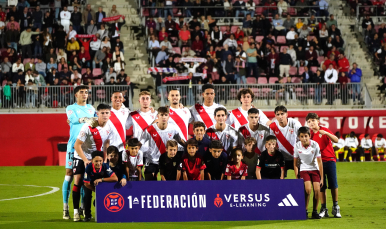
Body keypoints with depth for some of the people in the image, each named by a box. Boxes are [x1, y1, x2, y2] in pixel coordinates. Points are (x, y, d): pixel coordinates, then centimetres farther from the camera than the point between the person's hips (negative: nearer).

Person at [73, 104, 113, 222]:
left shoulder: (109, 129, -5)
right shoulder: (88, 127, -22)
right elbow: (77, 145, -20)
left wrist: (105, 160, 2)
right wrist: (85, 160, -23)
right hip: (81, 157, -4)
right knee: (78, 182, -14)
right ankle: (76, 211, -7)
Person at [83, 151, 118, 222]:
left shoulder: (105, 166, -32)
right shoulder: (89, 167, -34)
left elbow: (115, 178, -37)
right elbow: (87, 183, -24)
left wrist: (101, 179, -42)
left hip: (102, 184, 1)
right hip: (91, 184, -1)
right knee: (87, 195, -24)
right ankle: (87, 215, -9)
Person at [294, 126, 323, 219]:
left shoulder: (315, 145, -16)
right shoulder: (297, 146, -14)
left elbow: (319, 162, -9)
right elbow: (295, 163, -2)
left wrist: (321, 178, -7)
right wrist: (297, 177, -5)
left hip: (315, 169, 1)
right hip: (303, 169, -1)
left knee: (317, 189, -13)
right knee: (308, 189, -22)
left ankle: (315, 211, 3)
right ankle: (305, 211, -9)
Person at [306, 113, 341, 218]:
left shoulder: (325, 130, -2)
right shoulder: (310, 134, 4)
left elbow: (336, 140, -15)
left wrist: (326, 133, -29)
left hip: (330, 160, -2)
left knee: (333, 184, -1)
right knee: (321, 186, -1)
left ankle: (336, 208, 9)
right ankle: (323, 209, 5)